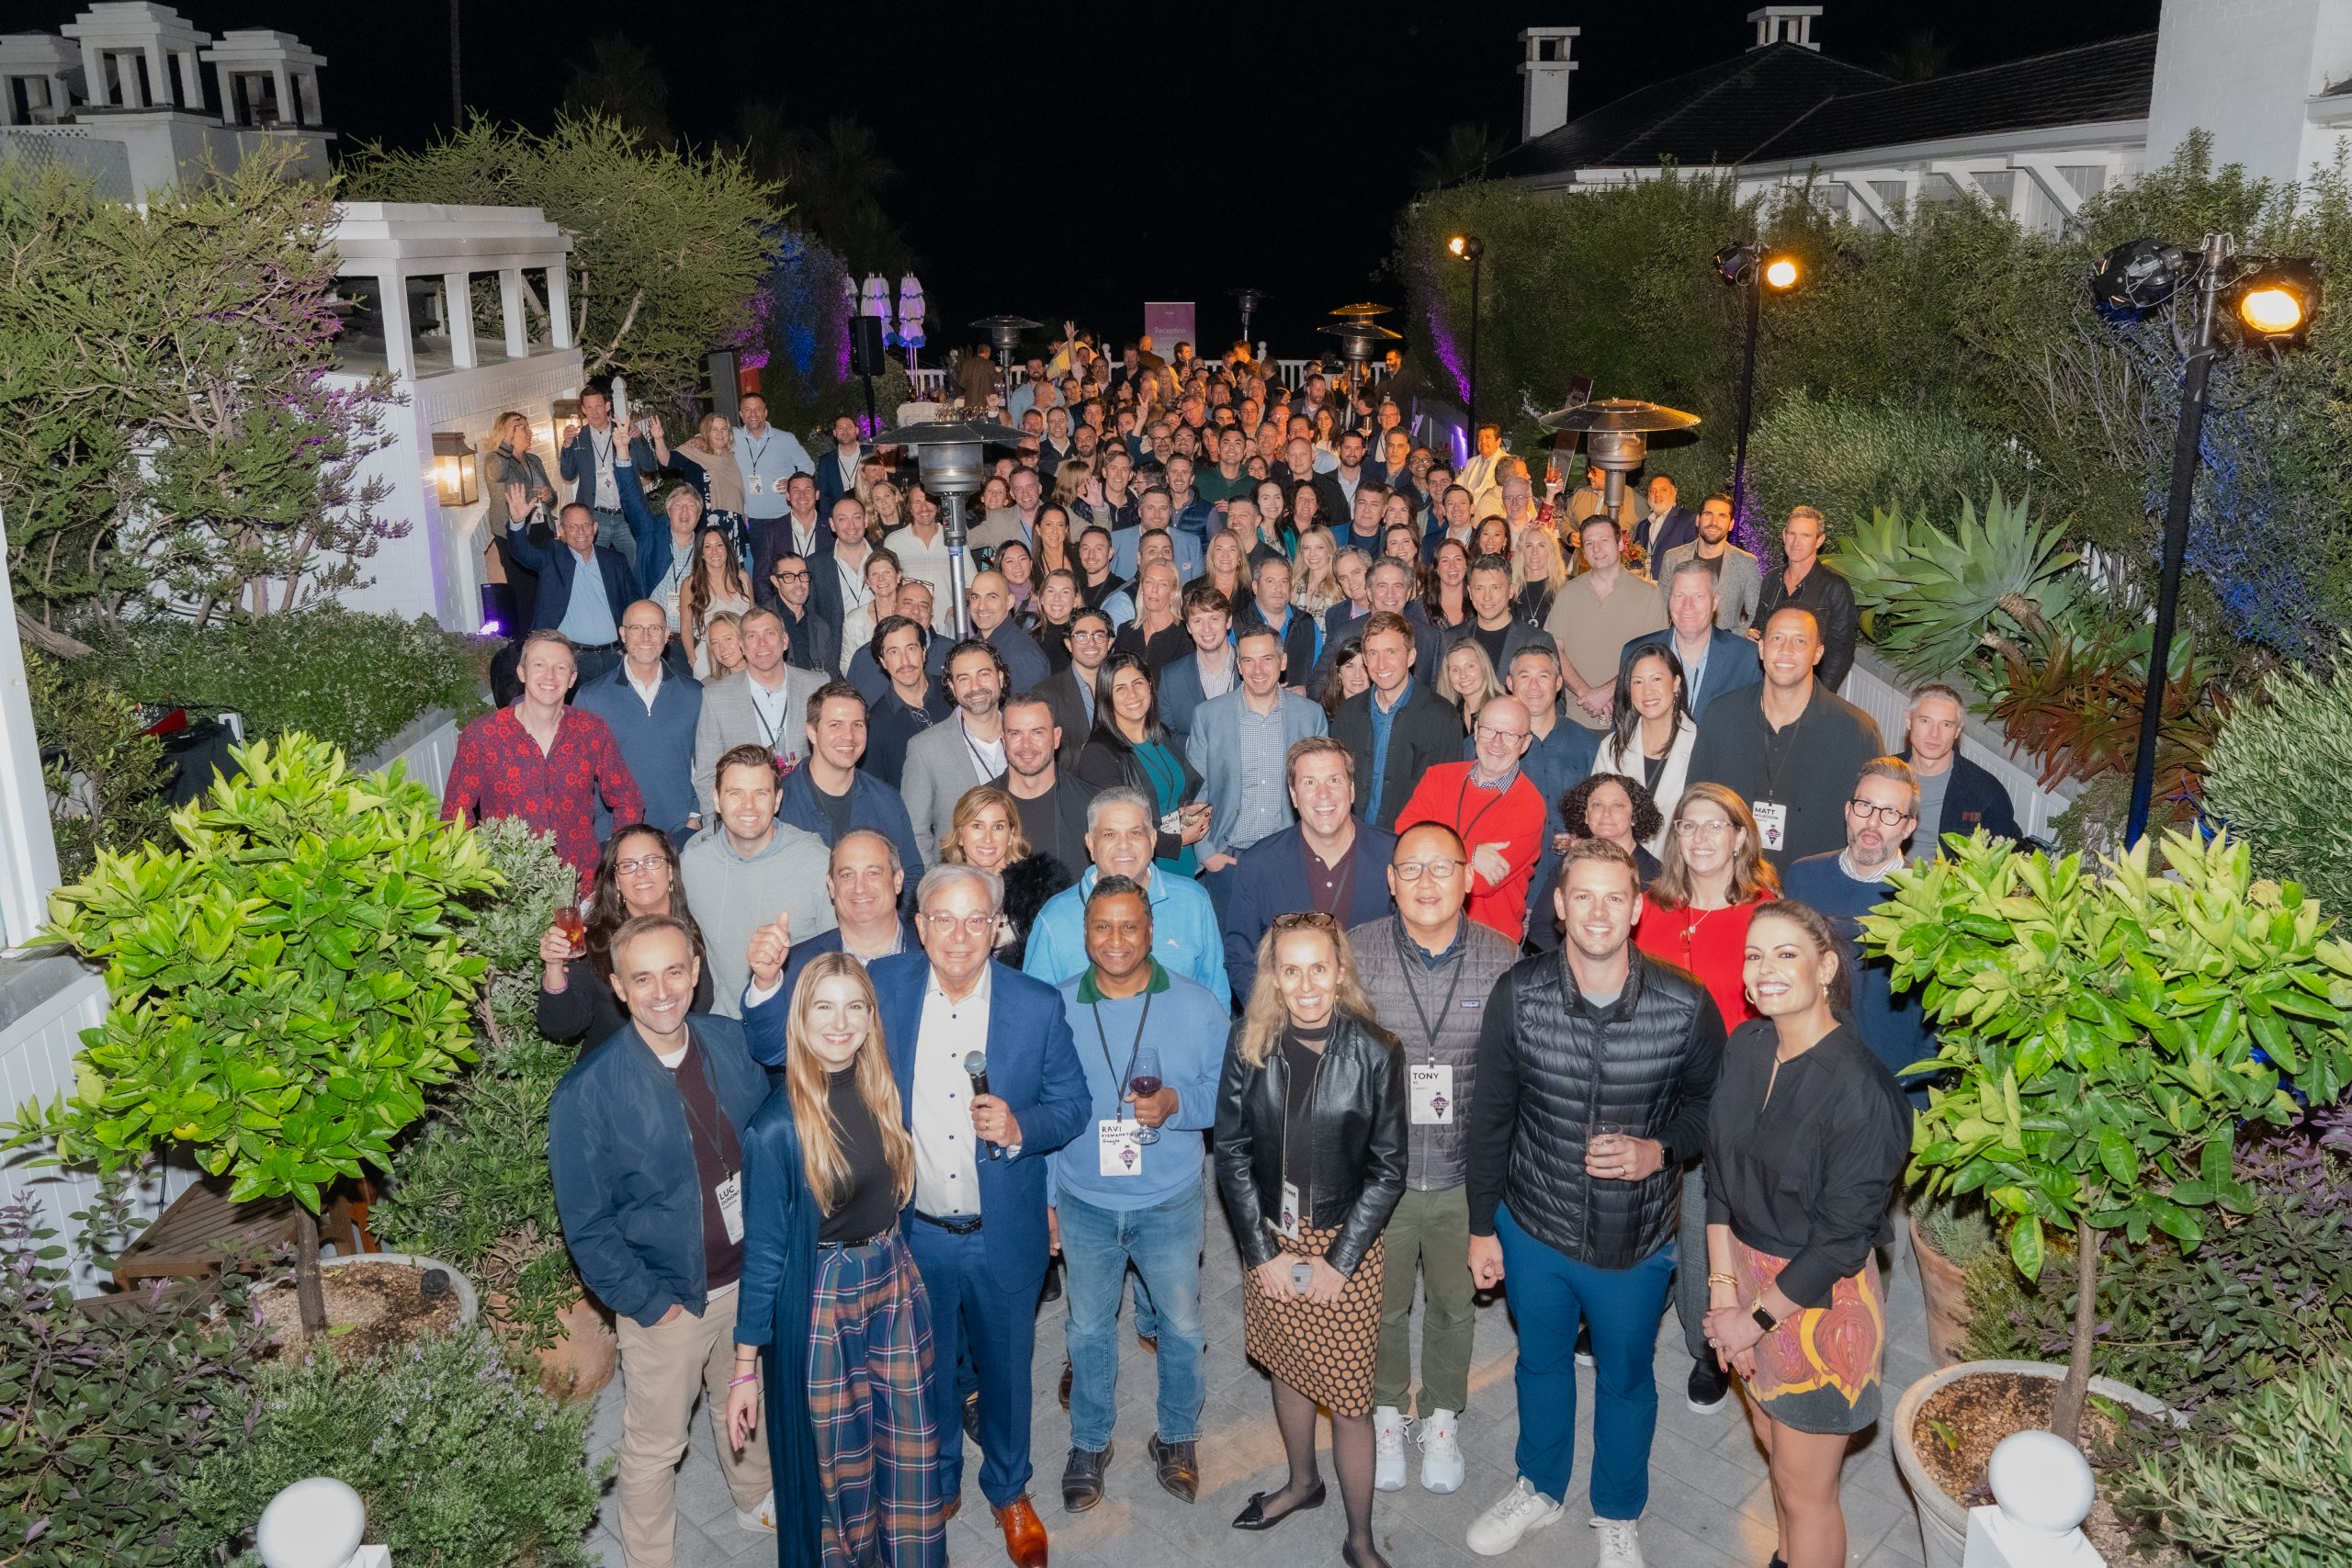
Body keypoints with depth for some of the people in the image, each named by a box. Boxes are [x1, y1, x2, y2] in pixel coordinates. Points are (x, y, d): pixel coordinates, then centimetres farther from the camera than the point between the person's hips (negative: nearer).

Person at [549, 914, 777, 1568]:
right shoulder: (588, 1090, -20)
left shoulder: (732, 1043, -9)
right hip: (669, 1299, -4)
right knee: (654, 1447, 13)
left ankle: (756, 1499, 53)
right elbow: (587, 1225, -12)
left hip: (751, 1277, 4)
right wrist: (646, 1303, -13)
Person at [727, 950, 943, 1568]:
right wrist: (745, 1367, -9)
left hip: (895, 1281, 5)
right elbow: (764, 1250, -13)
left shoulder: (882, 1090, -7)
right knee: (837, 1459, 13)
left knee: (910, 1444, 17)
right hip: (820, 1298, -5)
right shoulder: (776, 1128, -19)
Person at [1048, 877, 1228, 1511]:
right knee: (1088, 1329, 15)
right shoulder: (1056, 1008, -5)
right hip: (1084, 1203, 1)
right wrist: (1042, 1199, 2)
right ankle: (1088, 1444, 36)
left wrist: (1176, 1103, -23)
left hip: (1170, 1203, 0)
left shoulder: (1197, 1005, -8)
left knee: (1182, 1326, 13)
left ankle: (1177, 1437, 36)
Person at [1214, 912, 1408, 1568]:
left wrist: (1339, 1261, -11)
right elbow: (1231, 1153, -2)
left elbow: (1388, 1169, -8)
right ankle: (1302, 1482, 46)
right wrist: (1263, 1252, -6)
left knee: (1349, 1398, 2)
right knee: (1287, 1369, 21)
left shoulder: (1376, 1053, -12)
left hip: (1345, 1245, -3)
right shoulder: (1250, 1046, -6)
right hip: (1270, 1241, 3)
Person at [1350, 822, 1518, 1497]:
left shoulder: (1502, 959, -9)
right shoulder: (1355, 953, -12)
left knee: (1455, 1305, 20)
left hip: (1466, 1174, 1)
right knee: (1382, 1305, 18)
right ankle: (1387, 1414, 45)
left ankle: (1442, 1419, 45)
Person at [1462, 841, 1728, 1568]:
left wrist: (1659, 1150, -23)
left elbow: (1709, 1105, -3)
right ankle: (1540, 1488, 52)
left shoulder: (1686, 1007, -20)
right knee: (1541, 1363, 25)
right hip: (1533, 1228, 1)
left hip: (1637, 1241, -1)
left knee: (1626, 1379, 21)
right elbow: (1490, 1116, -6)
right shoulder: (1518, 994, -17)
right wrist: (1482, 1226, 0)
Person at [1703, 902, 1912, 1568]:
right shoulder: (1746, 1048, -4)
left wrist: (1755, 1317, -14)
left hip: (1819, 1298, -6)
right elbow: (1719, 1172, 1)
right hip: (1748, 1273, 6)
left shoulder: (1859, 1088, -24)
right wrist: (1723, 1288, -5)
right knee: (1774, 1447, 24)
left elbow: (1843, 1235, -21)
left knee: (1805, 1488, 8)